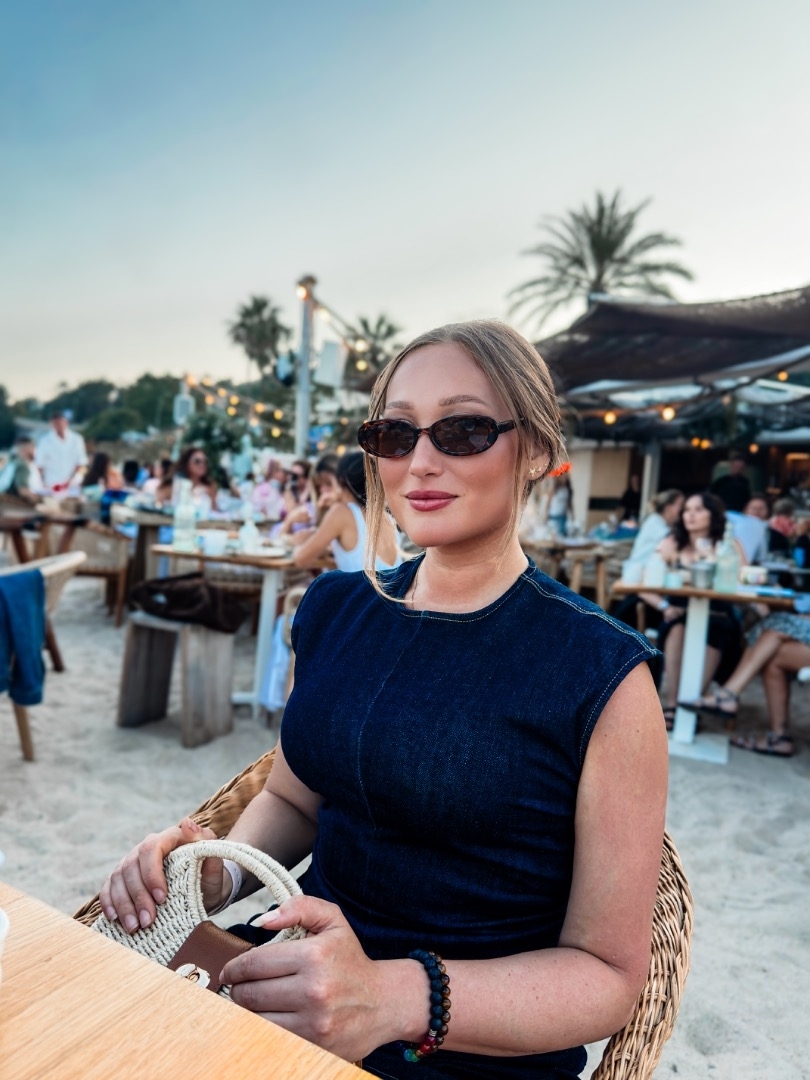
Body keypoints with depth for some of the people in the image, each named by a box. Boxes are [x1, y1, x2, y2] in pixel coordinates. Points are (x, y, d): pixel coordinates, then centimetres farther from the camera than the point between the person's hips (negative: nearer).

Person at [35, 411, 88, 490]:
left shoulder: (76, 439, 1)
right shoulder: (45, 441, -3)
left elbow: (81, 461, 2)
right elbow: (40, 464, -2)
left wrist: (70, 480, -8)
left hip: (73, 484, 2)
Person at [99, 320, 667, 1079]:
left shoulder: (603, 675, -16)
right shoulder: (334, 610, -1)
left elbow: (608, 969, -11)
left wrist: (394, 999, -24)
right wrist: (216, 874, -8)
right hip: (297, 1000, 5)